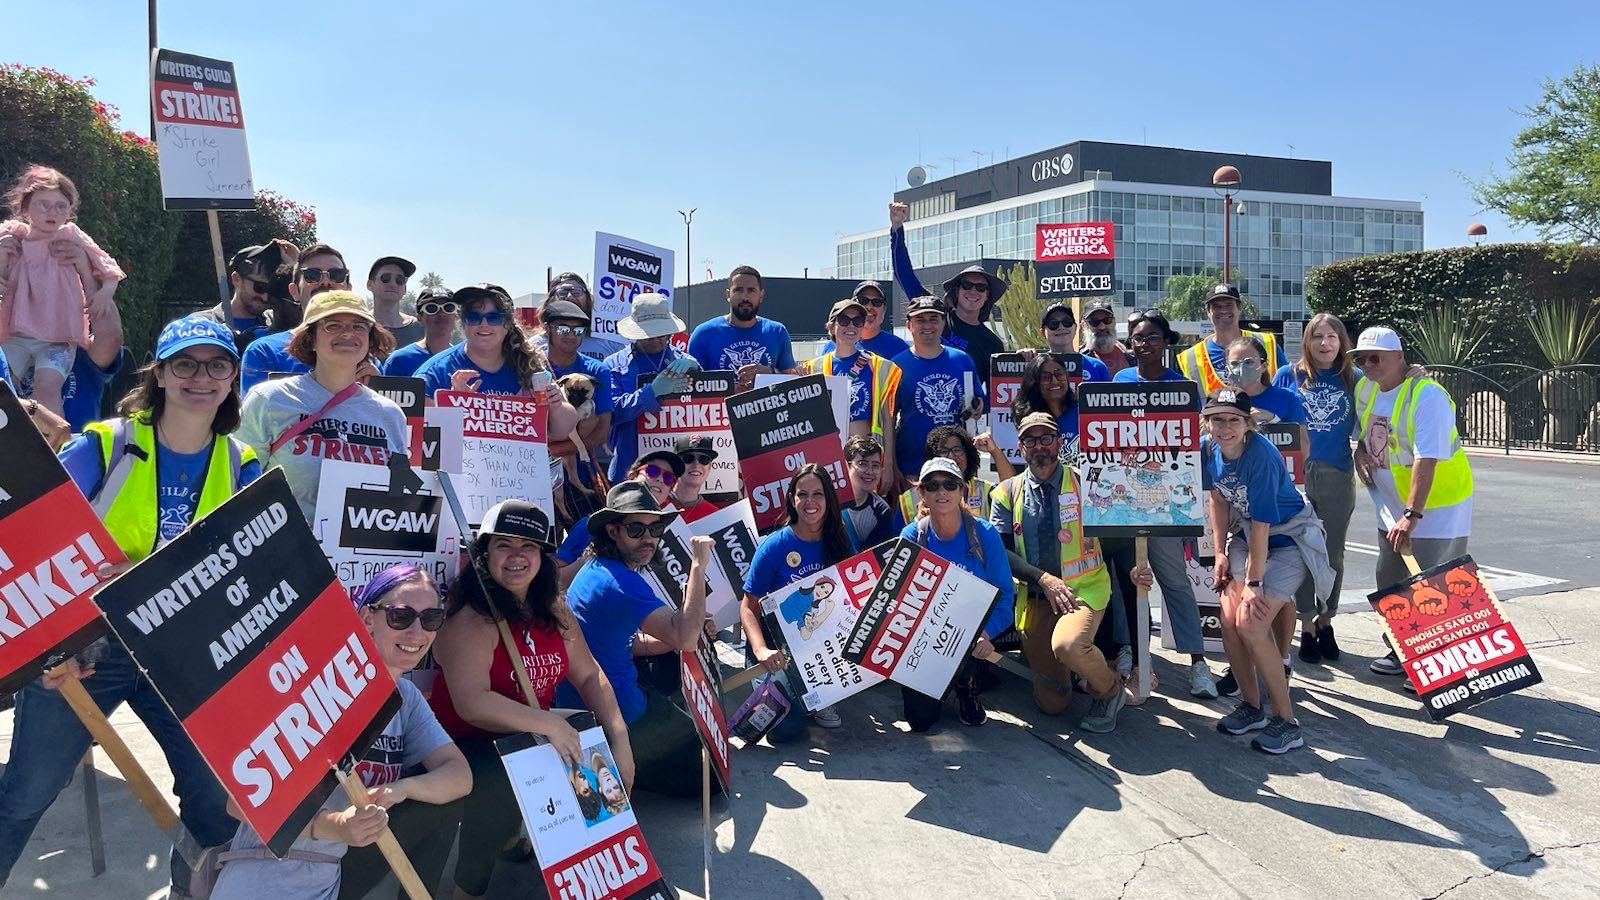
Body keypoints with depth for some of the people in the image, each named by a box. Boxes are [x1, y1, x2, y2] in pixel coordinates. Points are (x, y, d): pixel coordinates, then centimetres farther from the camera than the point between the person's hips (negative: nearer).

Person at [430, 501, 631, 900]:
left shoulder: (553, 610, 3)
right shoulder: (471, 620, -21)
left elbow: (589, 676, 4)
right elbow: (472, 703, -33)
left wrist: (619, 737, -10)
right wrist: (547, 725, -39)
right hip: (471, 748, -7)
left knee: (600, 760, -8)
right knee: (505, 788, -34)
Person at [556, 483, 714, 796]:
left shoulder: (594, 569, 8)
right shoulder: (621, 582, -24)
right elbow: (685, 639, -33)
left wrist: (690, 624, 1)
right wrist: (698, 565, -28)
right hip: (616, 719, -9)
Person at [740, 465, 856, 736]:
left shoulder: (837, 543, -1)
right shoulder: (775, 546, -14)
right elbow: (749, 607, -12)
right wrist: (761, 650, -30)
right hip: (779, 645, -4)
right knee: (786, 729, -21)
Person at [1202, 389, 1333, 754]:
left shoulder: (1261, 455, -29)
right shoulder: (1207, 448, -9)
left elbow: (1261, 523, -27)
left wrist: (1253, 582, -23)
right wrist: (1221, 553, 3)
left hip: (1289, 539, -6)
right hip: (1246, 536, 6)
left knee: (1251, 624, -17)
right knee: (1229, 619, -5)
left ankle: (1286, 721, -2)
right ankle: (1251, 706, 16)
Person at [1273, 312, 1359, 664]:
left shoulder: (1353, 380, 5)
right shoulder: (1288, 376, 2)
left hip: (1337, 477, 1)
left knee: (1333, 554, 10)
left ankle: (1325, 621, 26)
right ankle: (1307, 626, 14)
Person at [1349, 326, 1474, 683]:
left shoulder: (1428, 396, -23)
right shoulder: (1365, 388, 2)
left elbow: (1426, 460, -30)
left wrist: (1412, 515, -35)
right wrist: (1360, 450, 1)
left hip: (1436, 506, -8)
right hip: (1393, 507, 8)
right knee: (1390, 585, 17)